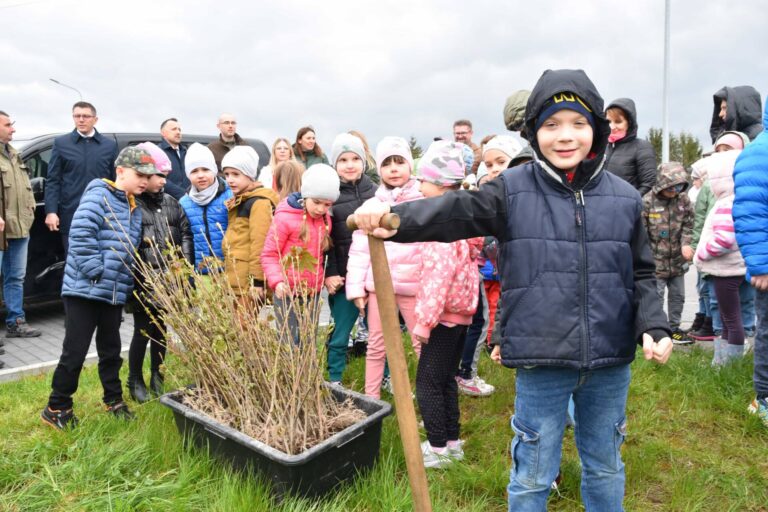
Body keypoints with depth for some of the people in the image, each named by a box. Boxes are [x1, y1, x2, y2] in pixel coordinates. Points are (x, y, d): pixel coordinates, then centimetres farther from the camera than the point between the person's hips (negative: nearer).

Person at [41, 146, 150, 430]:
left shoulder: (134, 208, 14)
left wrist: (123, 283, 10)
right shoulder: (98, 195, -10)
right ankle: (56, 408, 17)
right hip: (84, 289, -7)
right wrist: (96, 273, -20)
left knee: (111, 350, 17)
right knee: (75, 351, 0)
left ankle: (114, 400, 31)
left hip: (115, 293, 7)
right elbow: (80, 235, -20)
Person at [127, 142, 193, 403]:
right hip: (142, 283, -5)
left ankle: (157, 378, 31)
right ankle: (135, 381, 25)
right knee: (143, 331, 4)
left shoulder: (171, 203, 11)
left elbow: (185, 233, 11)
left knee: (160, 330, 16)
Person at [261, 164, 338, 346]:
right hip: (287, 292, -5)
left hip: (312, 292, 6)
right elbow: (269, 255, -9)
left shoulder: (325, 219, 7)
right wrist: (277, 281, -22)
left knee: (309, 343, 13)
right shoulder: (284, 217, -12)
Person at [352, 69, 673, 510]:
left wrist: (655, 327, -5)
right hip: (541, 362, -2)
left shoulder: (624, 198, 3)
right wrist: (396, 219, -37)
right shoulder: (513, 190, -6)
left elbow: (642, 274, 9)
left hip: (610, 364, 3)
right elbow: (456, 211, -20)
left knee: (606, 469, 23)